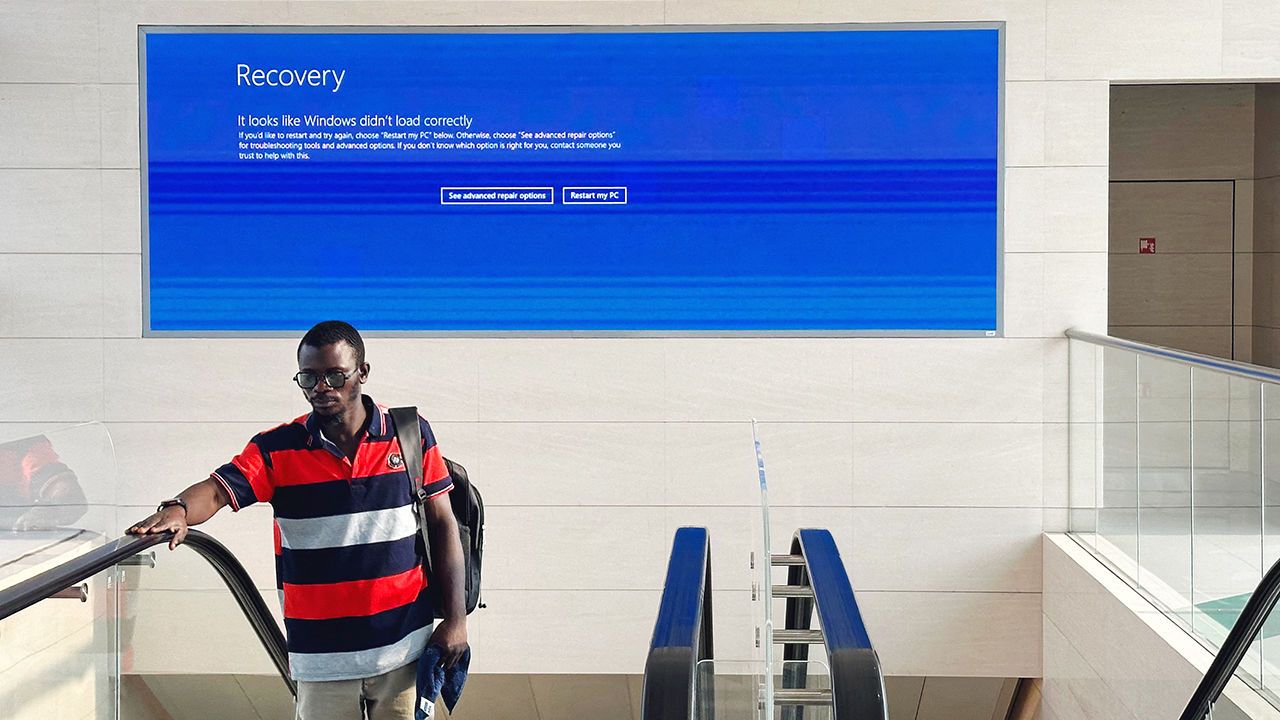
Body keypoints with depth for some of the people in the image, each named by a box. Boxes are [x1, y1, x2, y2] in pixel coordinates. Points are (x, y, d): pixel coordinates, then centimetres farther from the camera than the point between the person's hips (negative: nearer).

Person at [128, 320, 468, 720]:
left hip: (404, 649, 0)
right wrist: (179, 509, -40)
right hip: (321, 657, 0)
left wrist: (456, 618, 1)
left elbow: (443, 525, 3)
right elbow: (217, 490, -16)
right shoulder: (278, 449, -2)